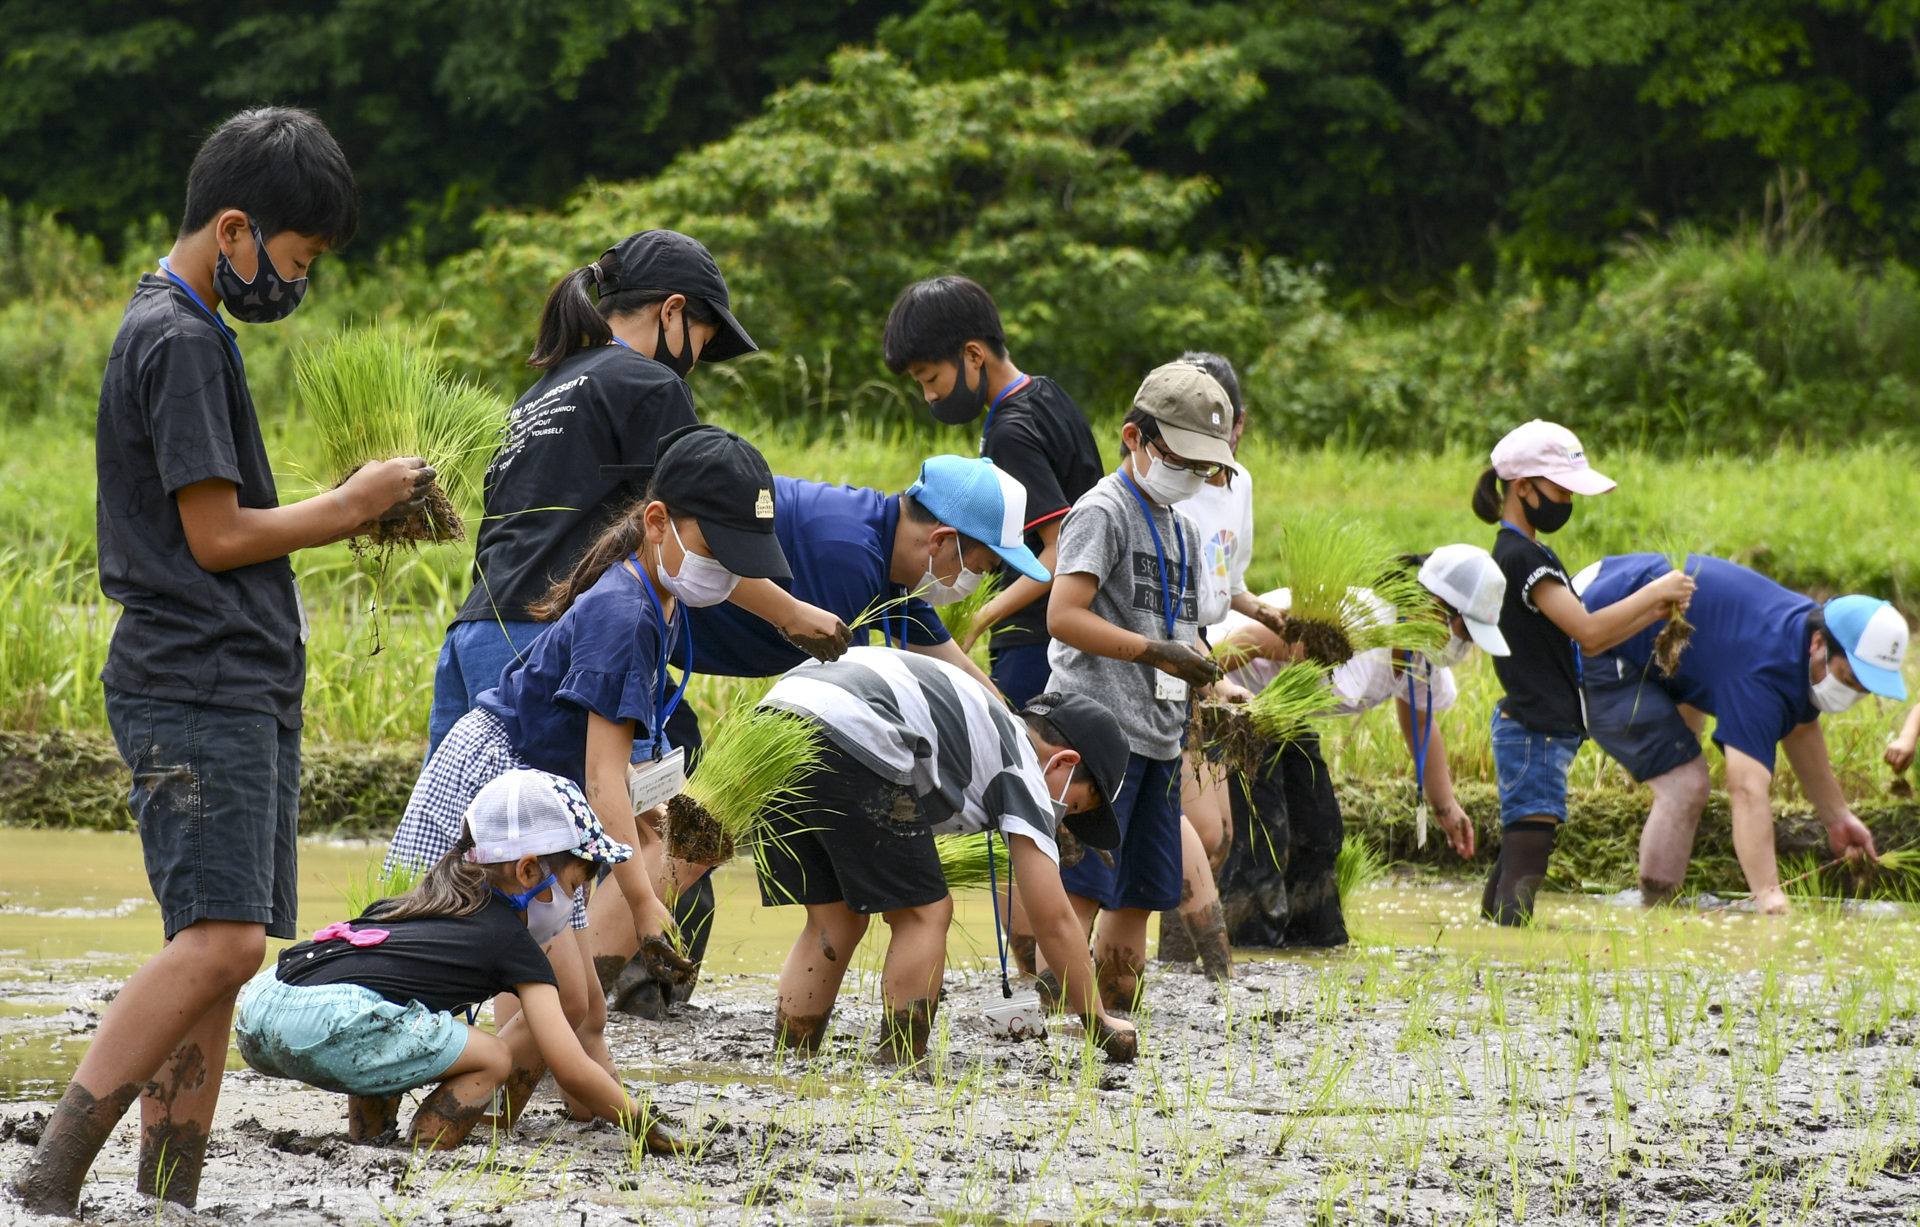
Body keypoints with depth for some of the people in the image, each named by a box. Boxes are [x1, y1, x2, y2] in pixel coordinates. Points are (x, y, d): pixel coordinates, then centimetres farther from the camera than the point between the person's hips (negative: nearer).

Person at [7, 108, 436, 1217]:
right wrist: (350, 506, -2)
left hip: (240, 691, 11)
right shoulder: (183, 342, -11)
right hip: (196, 690, -11)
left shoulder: (180, 331, 20)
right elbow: (215, 537, -14)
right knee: (222, 939, -19)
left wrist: (353, 516, 14)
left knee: (214, 950, 5)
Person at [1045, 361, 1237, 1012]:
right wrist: (1158, 652, -19)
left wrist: (1213, 688, 6)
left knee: (1138, 897, 9)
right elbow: (1064, 616, -17)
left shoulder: (1183, 529, 20)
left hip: (1159, 736, 9)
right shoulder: (1103, 511, -6)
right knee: (1082, 889, -13)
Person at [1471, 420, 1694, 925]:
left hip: (1543, 734, 10)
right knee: (1524, 864, -12)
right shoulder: (1521, 557, -15)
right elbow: (1588, 631, -22)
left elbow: (1586, 642, 17)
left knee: (1516, 859, 12)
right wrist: (1654, 593, -12)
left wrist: (1655, 612, 7)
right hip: (1535, 733, -10)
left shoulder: (1527, 555, 17)